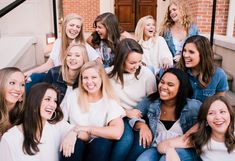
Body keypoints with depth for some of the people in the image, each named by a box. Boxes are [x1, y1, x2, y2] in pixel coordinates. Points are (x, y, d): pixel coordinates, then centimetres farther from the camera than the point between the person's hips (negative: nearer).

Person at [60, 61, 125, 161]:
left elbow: (117, 133, -20)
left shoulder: (110, 102, -5)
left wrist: (86, 128, -17)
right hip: (75, 147, 0)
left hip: (98, 148, 0)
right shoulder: (73, 96, 2)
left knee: (103, 142, -32)